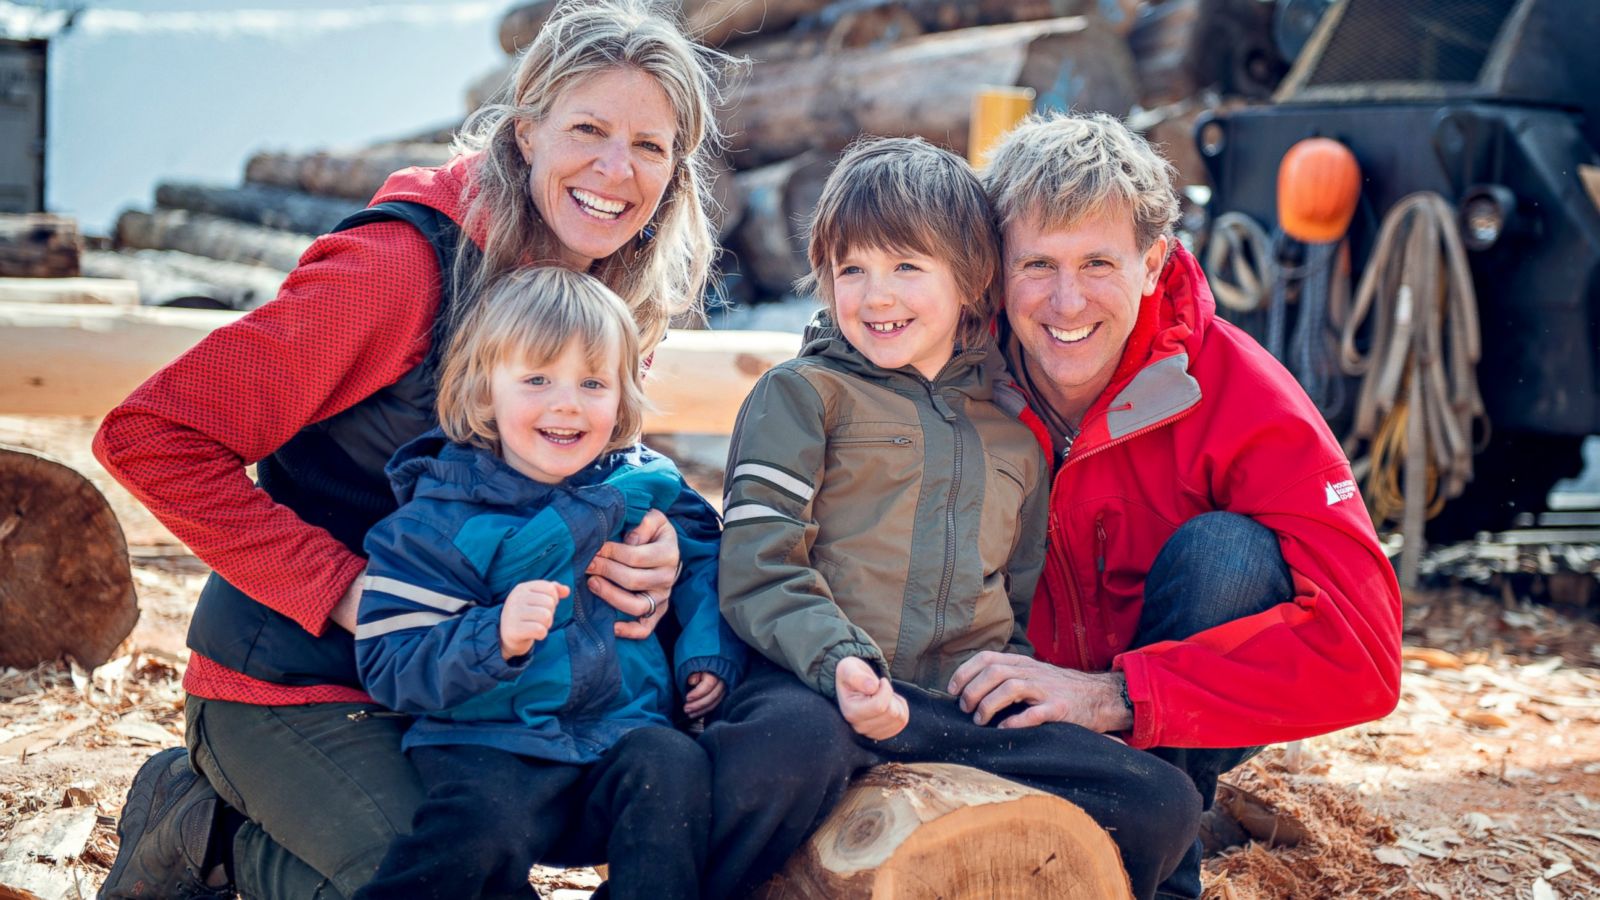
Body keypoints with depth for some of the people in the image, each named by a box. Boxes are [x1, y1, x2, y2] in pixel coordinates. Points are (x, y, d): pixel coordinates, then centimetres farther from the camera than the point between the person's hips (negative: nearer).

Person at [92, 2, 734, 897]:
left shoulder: (623, 301, 1)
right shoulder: (403, 268, -22)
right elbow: (151, 436, -22)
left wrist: (648, 539, -15)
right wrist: (342, 590, -23)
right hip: (295, 684, -8)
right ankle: (201, 824, 7)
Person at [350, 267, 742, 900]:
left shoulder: (645, 485, 9)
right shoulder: (439, 521, -3)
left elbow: (705, 558, 26)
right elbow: (389, 666, -10)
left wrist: (711, 649, 8)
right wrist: (497, 638, -26)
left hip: (625, 726, 3)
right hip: (490, 743, -3)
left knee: (675, 767, -28)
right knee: (490, 824, -32)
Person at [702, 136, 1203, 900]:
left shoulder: (1014, 428, 22)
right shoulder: (801, 393, 8)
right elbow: (757, 563, -4)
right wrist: (839, 662, -22)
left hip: (966, 711, 4)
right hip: (818, 684, -4)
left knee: (1164, 804, -13)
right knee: (792, 744, -40)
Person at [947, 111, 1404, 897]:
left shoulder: (1237, 394, -23)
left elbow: (1360, 647, -31)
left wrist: (1115, 695, -38)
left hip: (1192, 729, -1)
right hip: (1023, 708, 1)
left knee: (1223, 551, -30)